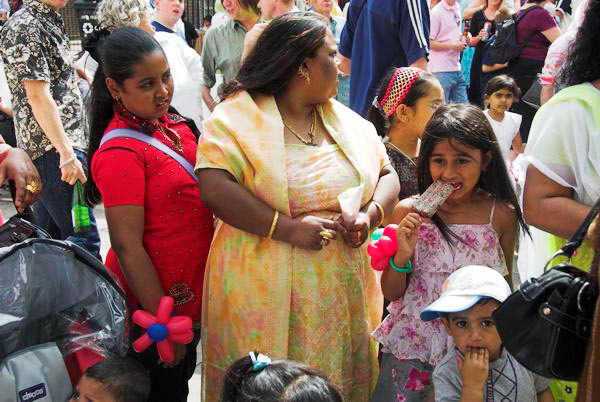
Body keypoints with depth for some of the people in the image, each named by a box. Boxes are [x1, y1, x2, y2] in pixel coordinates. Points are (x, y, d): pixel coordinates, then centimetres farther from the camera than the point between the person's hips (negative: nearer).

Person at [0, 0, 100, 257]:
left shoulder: (51, 21, 16)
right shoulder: (24, 27, -11)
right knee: (84, 239, -13)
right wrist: (67, 154, -21)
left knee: (50, 236, 14)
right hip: (52, 149, -9)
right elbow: (37, 95, -17)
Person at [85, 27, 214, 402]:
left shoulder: (172, 123, 1)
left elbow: (205, 188, 18)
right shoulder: (120, 152, -23)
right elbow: (127, 247, -23)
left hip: (190, 291, 8)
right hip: (152, 300, -8)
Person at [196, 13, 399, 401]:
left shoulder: (348, 121, 11)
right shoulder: (238, 116, -7)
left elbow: (387, 176, 15)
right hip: (265, 297, -5)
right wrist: (287, 228, -22)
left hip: (344, 293, 5)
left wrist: (370, 216, -6)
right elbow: (215, 189, -19)